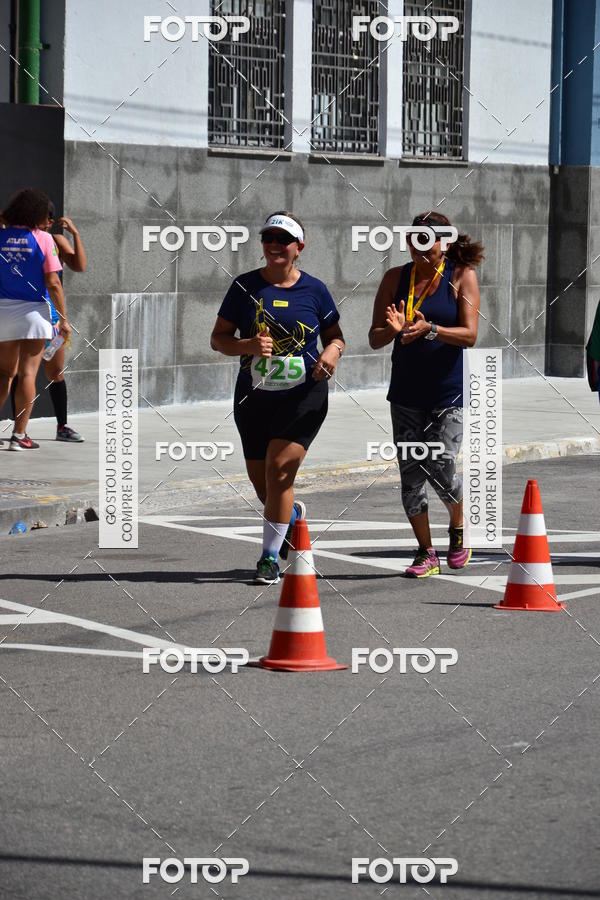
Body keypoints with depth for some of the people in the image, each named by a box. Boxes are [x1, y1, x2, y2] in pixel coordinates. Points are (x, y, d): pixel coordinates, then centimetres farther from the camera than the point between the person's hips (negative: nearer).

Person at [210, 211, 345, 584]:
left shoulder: (314, 289, 2)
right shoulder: (245, 286, 1)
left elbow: (335, 336, 13)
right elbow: (219, 338, 2)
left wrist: (332, 352, -10)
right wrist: (249, 345, -17)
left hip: (303, 396, -2)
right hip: (254, 397, 2)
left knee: (278, 472, -15)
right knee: (261, 482, 9)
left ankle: (270, 558, -7)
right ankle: (293, 514, 44)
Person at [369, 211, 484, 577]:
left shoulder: (462, 276, -3)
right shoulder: (396, 278, 4)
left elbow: (470, 334, -12)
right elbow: (375, 339, 3)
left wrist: (430, 330, -29)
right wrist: (393, 330, -20)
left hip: (449, 392, -3)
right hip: (406, 393, 3)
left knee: (440, 470, -9)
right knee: (411, 473, 0)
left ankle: (459, 526, 21)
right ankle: (426, 553, 12)